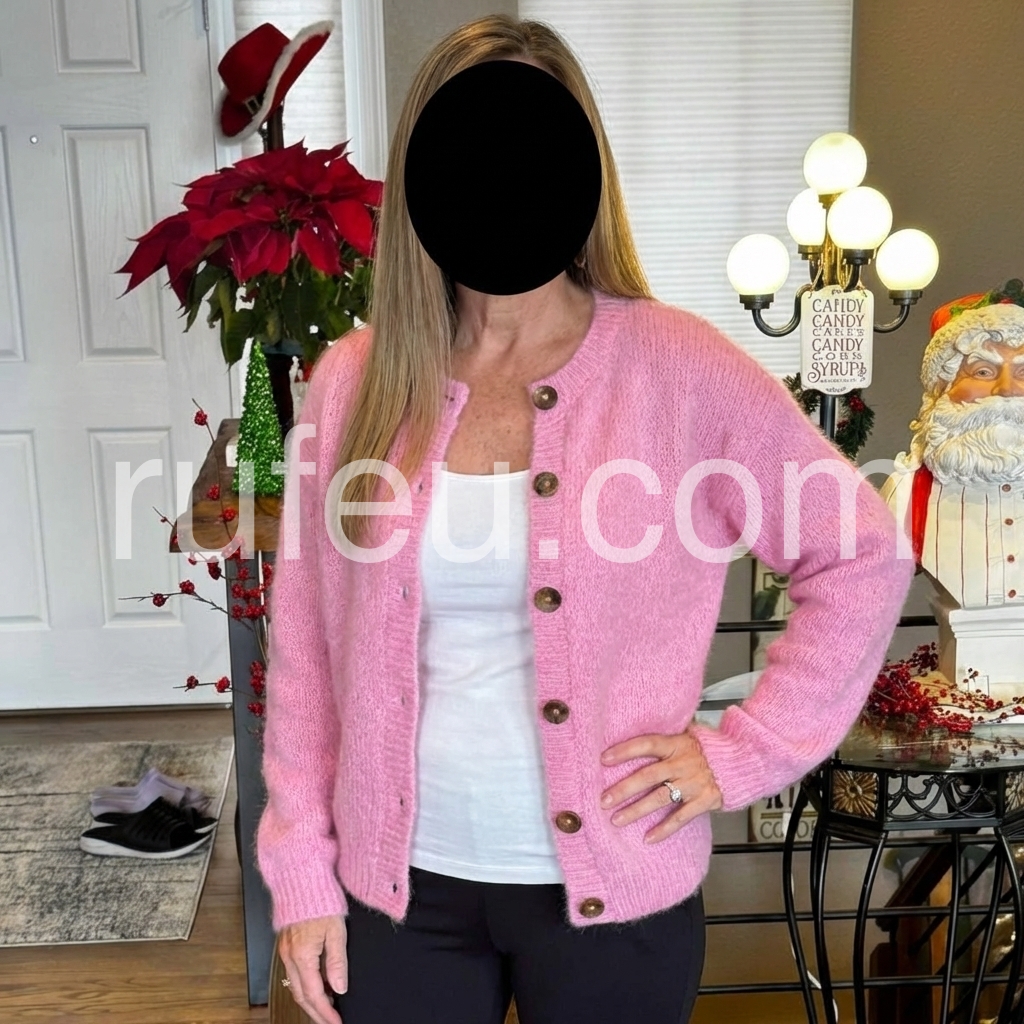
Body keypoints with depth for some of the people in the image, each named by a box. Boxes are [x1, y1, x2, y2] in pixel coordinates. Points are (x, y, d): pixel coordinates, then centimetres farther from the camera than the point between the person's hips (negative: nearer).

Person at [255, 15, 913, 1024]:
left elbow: (863, 558, -3)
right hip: (399, 885, 2)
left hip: (611, 891, -1)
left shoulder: (682, 371, -10)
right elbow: (306, 647, 1)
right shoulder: (354, 382, -3)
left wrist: (745, 751, -7)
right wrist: (302, 874, 2)